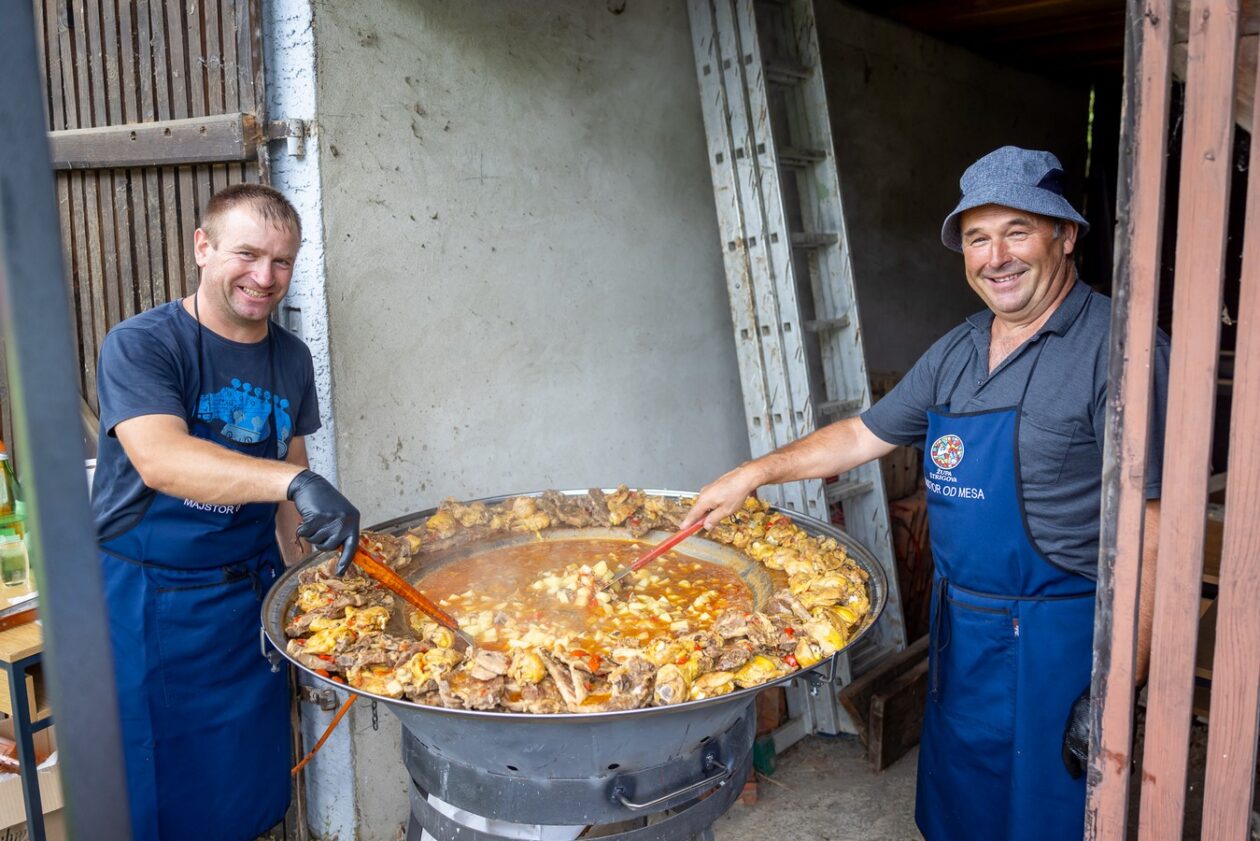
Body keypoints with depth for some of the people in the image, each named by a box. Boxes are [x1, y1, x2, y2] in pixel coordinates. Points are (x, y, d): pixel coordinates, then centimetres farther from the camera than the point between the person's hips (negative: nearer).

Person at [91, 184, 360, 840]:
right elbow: (160, 460, -32)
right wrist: (294, 482, -45)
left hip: (250, 594, 5)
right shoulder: (140, 345, -14)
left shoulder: (291, 358, 4)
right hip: (149, 602, -5)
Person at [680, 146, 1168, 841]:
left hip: (1059, 639, -6)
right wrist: (754, 473, 12)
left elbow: (1152, 530, -18)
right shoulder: (956, 353, 6)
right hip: (958, 627, 7)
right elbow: (863, 435, 16)